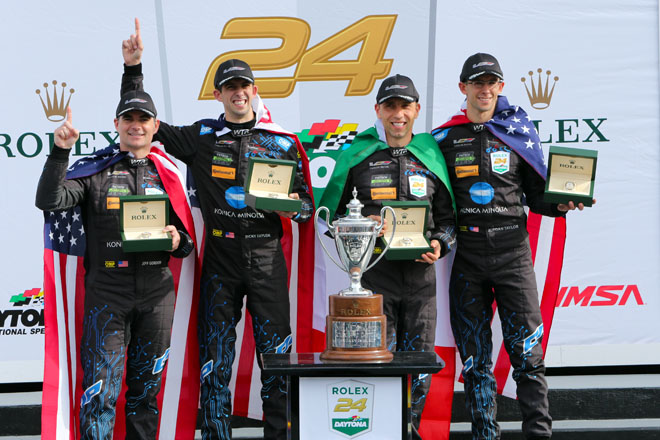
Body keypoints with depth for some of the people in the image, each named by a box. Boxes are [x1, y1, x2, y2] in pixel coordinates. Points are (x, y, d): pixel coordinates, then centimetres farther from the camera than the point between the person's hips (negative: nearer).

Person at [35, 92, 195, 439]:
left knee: (146, 389, 11)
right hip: (106, 291, -3)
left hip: (156, 293, 3)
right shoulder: (94, 169, 4)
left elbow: (186, 240, 16)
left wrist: (178, 241, -7)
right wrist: (60, 151, -21)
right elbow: (49, 201, -13)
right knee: (101, 391, -8)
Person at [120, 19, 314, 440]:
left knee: (277, 355, -1)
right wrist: (133, 67, 2)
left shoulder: (283, 143, 7)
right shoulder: (201, 137, 8)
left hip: (267, 259, 0)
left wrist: (294, 207, -12)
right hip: (220, 259, 1)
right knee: (215, 359, 2)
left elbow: (306, 203, 12)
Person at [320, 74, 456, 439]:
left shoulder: (430, 155, 9)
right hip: (373, 272, -2)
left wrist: (439, 244, -4)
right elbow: (332, 211, 7)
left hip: (419, 272, 2)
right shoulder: (356, 154, 4)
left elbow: (447, 214, 14)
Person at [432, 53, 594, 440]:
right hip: (467, 258, 1)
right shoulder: (445, 138, 7)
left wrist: (560, 204, -9)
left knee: (527, 352, -4)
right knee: (475, 356, 6)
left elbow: (536, 196, 10)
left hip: (512, 253, -1)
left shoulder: (519, 132, 7)